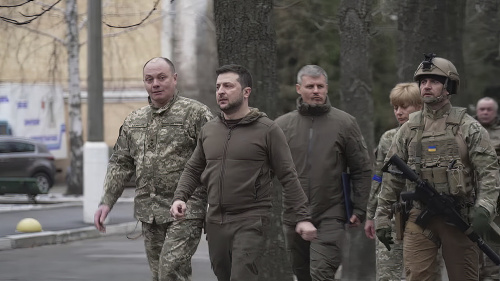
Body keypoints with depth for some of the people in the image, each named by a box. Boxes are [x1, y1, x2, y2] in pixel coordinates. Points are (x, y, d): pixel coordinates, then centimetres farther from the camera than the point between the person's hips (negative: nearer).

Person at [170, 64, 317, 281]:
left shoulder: (267, 130, -4)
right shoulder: (208, 130, 10)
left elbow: (288, 177, -4)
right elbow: (193, 169, 19)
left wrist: (301, 218, -8)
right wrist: (180, 197, 1)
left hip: (251, 222, -6)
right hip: (215, 222, 6)